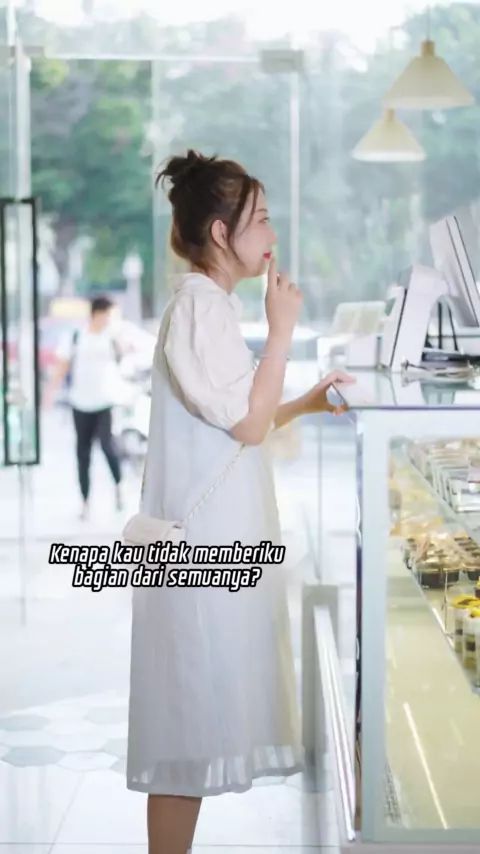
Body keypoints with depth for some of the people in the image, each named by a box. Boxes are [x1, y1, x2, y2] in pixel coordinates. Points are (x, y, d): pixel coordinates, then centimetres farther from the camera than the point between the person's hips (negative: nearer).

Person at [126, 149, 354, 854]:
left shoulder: (212, 303, 16)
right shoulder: (198, 305, -15)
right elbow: (248, 425, -18)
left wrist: (305, 405, 13)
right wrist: (281, 331, -13)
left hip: (217, 537, 10)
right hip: (202, 539, -10)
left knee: (199, 720, 14)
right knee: (191, 721, -4)